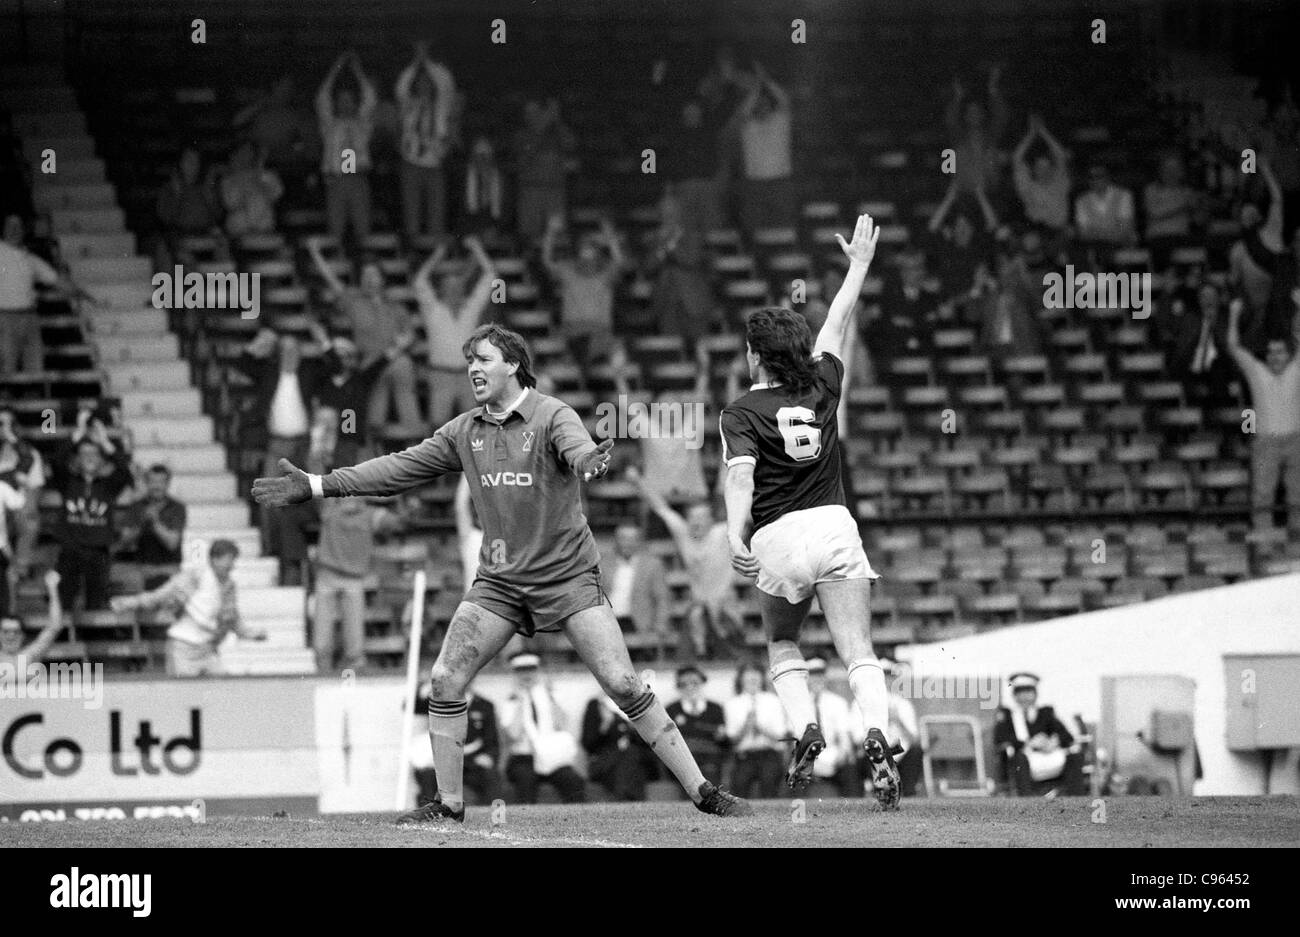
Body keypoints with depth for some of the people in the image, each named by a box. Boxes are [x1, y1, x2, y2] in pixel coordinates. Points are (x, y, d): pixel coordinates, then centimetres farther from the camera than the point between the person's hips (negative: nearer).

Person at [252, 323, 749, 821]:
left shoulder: (552, 416, -11)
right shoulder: (464, 432, 6)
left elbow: (578, 449, -32)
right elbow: (401, 467, 10)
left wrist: (589, 460, -57)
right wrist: (317, 485, 8)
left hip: (567, 575, -5)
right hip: (498, 582, 5)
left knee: (624, 686, -12)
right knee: (445, 680, -4)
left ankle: (702, 791, -6)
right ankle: (449, 803, 9)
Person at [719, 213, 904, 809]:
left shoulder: (741, 414, 1)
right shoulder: (821, 388, 11)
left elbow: (741, 474, -16)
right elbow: (835, 329, 27)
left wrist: (736, 536, -30)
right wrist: (859, 266, 40)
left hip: (778, 537, -2)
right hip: (835, 527, 2)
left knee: (782, 644, 21)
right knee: (858, 653, -4)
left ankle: (805, 727, -1)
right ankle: (878, 735, -28)